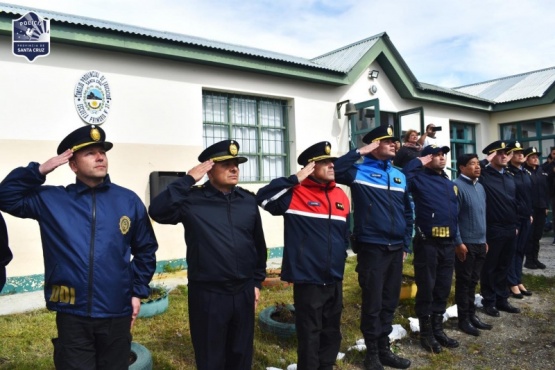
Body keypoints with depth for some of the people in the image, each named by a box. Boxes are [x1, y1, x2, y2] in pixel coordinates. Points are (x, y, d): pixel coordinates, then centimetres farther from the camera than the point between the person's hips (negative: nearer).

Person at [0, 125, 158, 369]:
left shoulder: (128, 201, -1)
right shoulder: (51, 199, 1)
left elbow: (145, 249, 6)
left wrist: (138, 291, 3)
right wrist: (39, 171, -11)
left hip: (116, 315, 1)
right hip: (72, 317, -1)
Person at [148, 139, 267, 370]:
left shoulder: (248, 200, 4)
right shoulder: (193, 200, -9)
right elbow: (157, 211, -26)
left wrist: (257, 281, 12)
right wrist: (188, 180, -24)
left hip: (243, 292, 4)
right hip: (207, 294, -4)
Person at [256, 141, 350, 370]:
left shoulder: (341, 196, 8)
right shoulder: (296, 193, -11)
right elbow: (263, 197, -27)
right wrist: (296, 179, -25)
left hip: (334, 279, 6)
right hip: (308, 279, -6)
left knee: (332, 332, 19)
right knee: (309, 335, 7)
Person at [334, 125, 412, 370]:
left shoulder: (400, 176, 11)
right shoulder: (359, 172, -6)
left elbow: (407, 212, 17)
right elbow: (334, 171, -26)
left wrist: (406, 244, 14)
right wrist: (359, 153, -18)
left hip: (395, 249, 6)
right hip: (371, 248, -6)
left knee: (390, 302, 16)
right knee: (372, 303, 5)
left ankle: (384, 349, 32)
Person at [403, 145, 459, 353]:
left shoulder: (449, 183, 17)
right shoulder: (419, 179, -5)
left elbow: (455, 212, 21)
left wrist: (457, 239, 16)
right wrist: (417, 162, -14)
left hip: (447, 243, 7)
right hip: (427, 243, -7)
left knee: (443, 289, 14)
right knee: (426, 288, 4)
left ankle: (438, 329, 29)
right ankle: (426, 333, 17)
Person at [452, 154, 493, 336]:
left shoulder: (480, 187, 12)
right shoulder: (456, 186, -14)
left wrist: (484, 240, 18)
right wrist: (458, 242, -17)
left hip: (479, 243, 8)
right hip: (465, 244, -8)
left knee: (473, 281, 16)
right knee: (464, 282, 3)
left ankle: (472, 315, 28)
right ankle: (463, 319, 15)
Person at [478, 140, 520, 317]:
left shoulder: (509, 177, 14)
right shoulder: (483, 175, -7)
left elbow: (514, 202, 18)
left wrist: (516, 225, 16)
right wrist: (486, 161, -17)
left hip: (510, 230, 7)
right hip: (492, 230, -6)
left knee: (503, 267, 16)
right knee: (489, 268, 5)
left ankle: (502, 299, 27)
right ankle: (489, 302, 17)